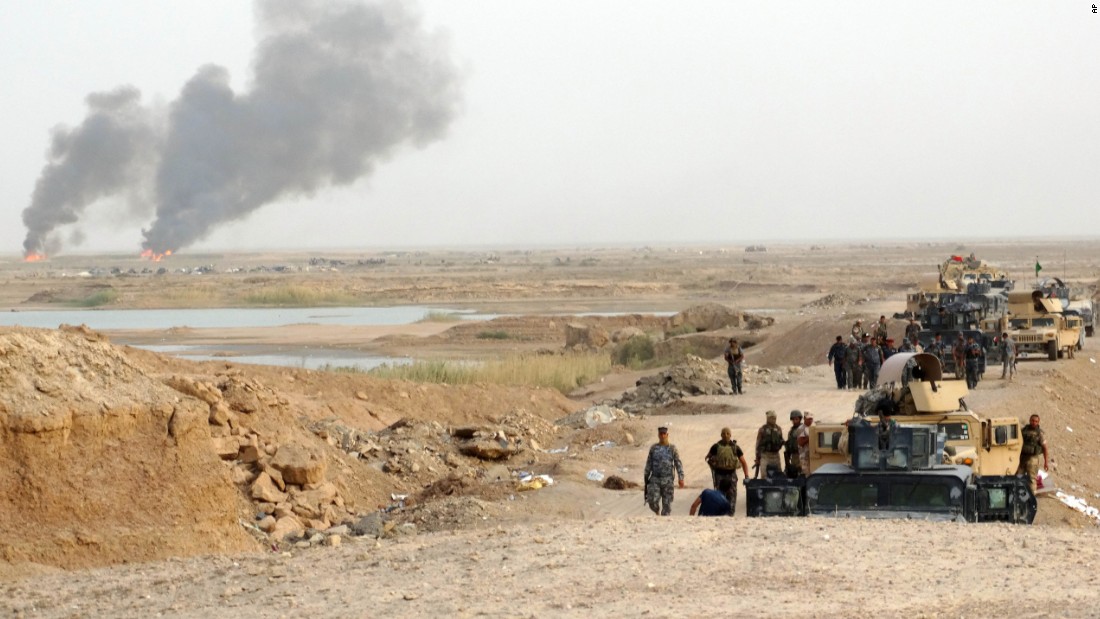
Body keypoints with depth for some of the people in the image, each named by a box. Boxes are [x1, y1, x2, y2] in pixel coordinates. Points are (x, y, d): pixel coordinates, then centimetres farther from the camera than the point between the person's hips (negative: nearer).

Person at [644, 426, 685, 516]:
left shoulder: (672, 448, 2)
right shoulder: (653, 448, 6)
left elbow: (678, 464, -2)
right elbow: (648, 464, 10)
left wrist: (681, 478, -12)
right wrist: (646, 478, 8)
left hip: (667, 480, -1)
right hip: (655, 479, 1)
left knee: (667, 503, -1)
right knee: (653, 502, -12)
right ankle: (658, 511, 21)